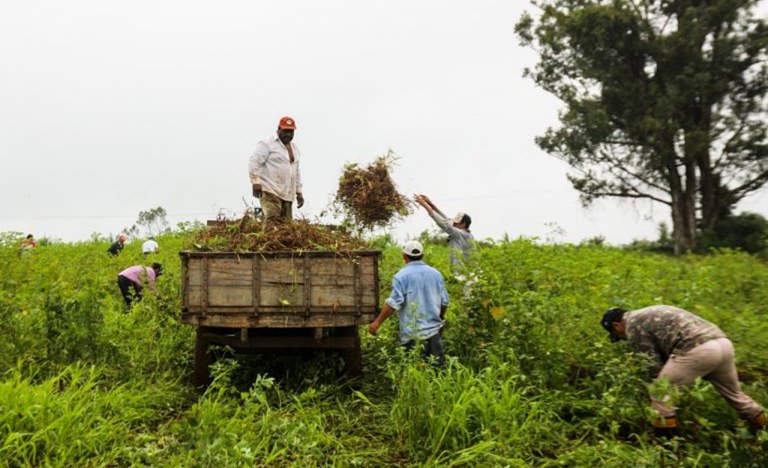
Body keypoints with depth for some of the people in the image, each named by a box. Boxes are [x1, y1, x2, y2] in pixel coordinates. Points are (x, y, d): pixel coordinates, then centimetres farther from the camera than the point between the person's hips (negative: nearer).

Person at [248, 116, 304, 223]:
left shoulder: (294, 148, 22)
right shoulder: (267, 143, -1)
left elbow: (297, 171, 28)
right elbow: (254, 162, -8)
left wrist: (299, 192, 23)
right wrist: (255, 182, -18)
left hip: (287, 194, 7)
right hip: (270, 191, -7)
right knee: (272, 219, -21)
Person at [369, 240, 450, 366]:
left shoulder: (401, 276, -9)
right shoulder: (436, 274, 6)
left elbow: (394, 302, -18)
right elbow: (444, 301, 10)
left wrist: (377, 322, -14)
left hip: (412, 333, -4)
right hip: (434, 329, 4)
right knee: (438, 365, 11)